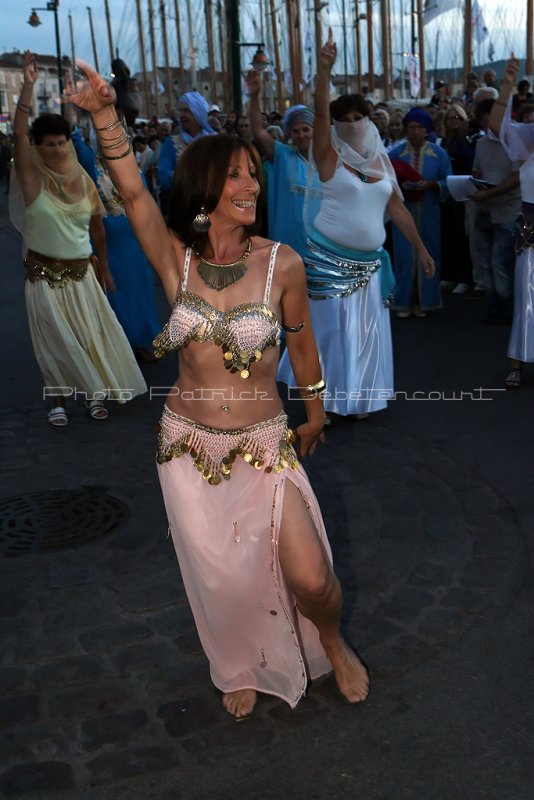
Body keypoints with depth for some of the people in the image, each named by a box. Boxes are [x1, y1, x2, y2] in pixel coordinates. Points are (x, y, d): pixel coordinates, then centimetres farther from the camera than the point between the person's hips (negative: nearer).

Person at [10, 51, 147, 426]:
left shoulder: (84, 179, 0)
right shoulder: (33, 177, -8)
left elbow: (97, 226, 10)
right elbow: (19, 133, -22)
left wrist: (105, 268, 14)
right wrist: (28, 86, -31)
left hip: (81, 273, 2)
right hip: (44, 274, -2)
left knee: (91, 335, 9)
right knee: (54, 340, 7)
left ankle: (95, 391, 26)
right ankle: (58, 400, 20)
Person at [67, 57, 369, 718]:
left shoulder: (281, 263, -9)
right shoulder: (175, 259, -7)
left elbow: (301, 341, 5)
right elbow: (130, 192, -23)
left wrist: (315, 412, 18)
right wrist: (104, 114, -39)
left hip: (264, 443, -1)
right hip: (188, 447, 2)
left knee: (311, 579, -8)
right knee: (219, 578, 16)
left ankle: (331, 643, 30)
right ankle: (241, 669, 48)